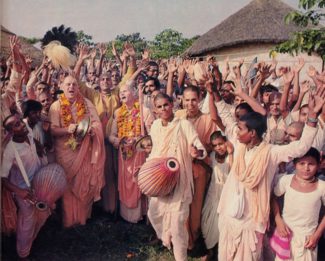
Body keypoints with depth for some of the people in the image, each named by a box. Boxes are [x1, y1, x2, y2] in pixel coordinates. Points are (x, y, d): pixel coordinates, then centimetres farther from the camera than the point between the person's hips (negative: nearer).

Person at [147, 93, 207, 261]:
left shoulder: (184, 125, -15)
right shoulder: (155, 125, 2)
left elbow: (201, 149, -20)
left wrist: (197, 152, -41)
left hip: (178, 179, -6)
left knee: (177, 221, -5)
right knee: (154, 213, 18)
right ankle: (165, 238, 49)